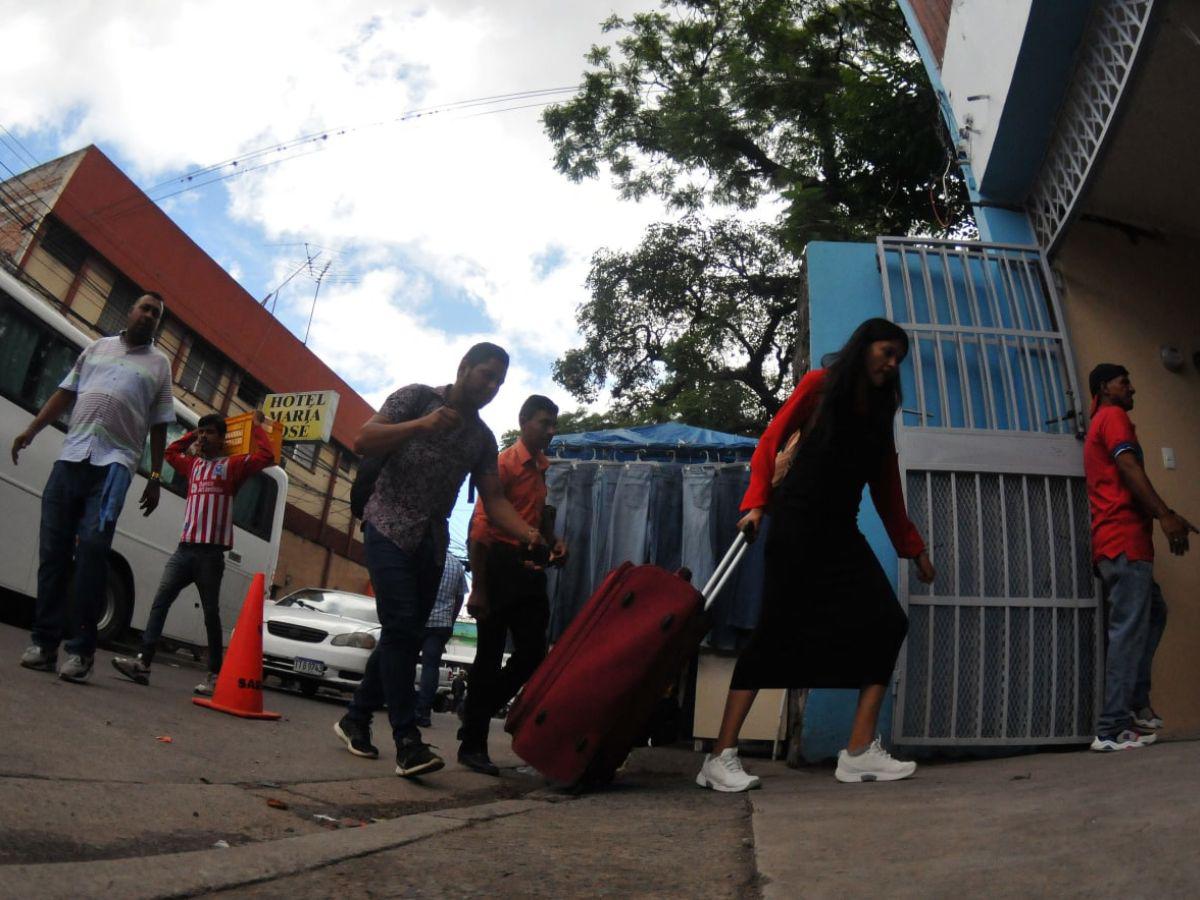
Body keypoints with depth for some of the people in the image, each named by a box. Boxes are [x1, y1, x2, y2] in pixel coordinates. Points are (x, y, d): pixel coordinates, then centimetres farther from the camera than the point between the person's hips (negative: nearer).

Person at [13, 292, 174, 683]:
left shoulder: (159, 363, 14)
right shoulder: (98, 347, 21)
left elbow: (159, 426, 11)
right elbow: (65, 393, 20)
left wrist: (155, 478, 6)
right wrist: (32, 430, 7)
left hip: (114, 463, -3)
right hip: (70, 457, 3)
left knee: (92, 547, -15)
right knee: (54, 548, 0)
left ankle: (80, 648, -12)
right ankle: (44, 641, 6)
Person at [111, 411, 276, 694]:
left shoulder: (233, 465, 3)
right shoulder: (193, 465, 20)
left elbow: (267, 456, -11)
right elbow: (170, 451, 39)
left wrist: (256, 426, 0)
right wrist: (193, 434, 29)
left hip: (211, 553, -5)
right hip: (184, 548, 5)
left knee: (211, 614, 0)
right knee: (160, 602, -6)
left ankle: (215, 675, 4)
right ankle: (143, 662, -8)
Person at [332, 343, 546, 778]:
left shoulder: (483, 437, 14)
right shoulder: (417, 397, 0)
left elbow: (494, 499, 6)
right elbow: (362, 441, -8)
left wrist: (528, 533, -13)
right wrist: (422, 425, -21)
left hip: (432, 542, 6)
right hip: (390, 528, -6)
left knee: (406, 636, 7)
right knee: (401, 627, -16)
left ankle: (356, 718, 24)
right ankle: (408, 741, -15)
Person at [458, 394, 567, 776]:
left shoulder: (540, 468, 16)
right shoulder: (505, 463, -8)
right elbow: (480, 527, -14)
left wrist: (552, 541, 8)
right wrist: (478, 589, -18)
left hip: (530, 571, 8)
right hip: (500, 567, -8)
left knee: (533, 654, 6)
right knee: (490, 656, -1)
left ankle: (478, 712, 24)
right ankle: (472, 745, 11)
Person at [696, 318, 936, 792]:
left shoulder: (880, 413, 20)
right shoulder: (819, 384, 4)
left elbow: (887, 489, 23)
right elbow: (770, 441, -3)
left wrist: (914, 549, 23)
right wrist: (756, 503, -17)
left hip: (841, 531, 7)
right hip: (797, 521, -7)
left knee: (886, 624, -6)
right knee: (777, 630, -12)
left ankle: (860, 752, -3)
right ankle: (721, 756, -10)